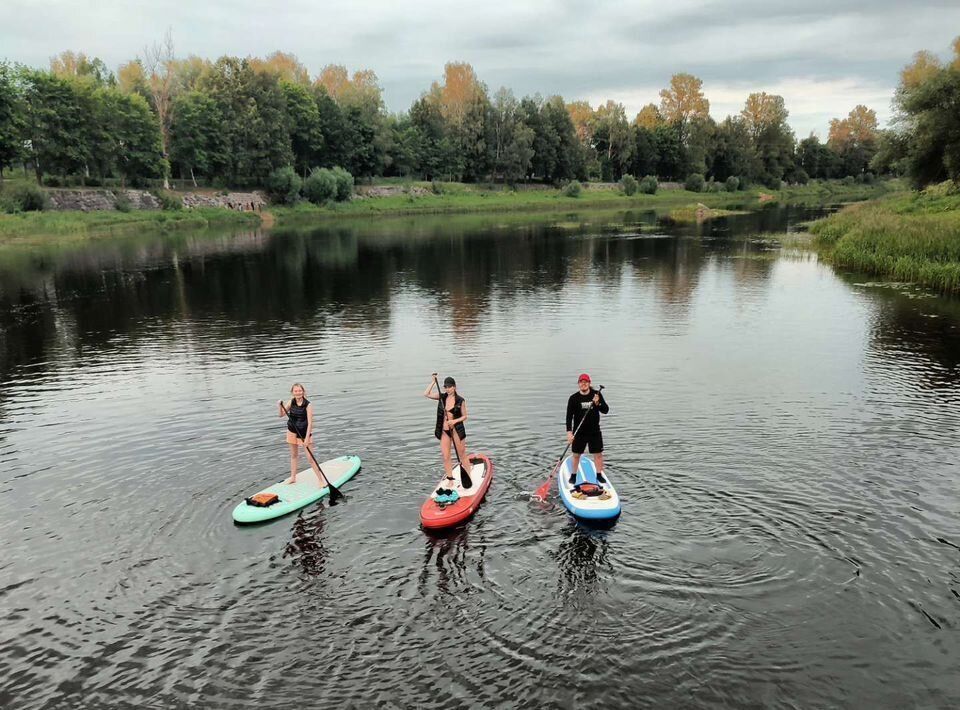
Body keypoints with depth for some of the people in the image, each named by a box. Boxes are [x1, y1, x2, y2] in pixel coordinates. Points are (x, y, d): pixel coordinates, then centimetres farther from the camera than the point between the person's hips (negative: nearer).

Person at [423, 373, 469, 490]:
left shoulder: (460, 400, -7)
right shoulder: (442, 397, 2)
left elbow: (464, 416, -2)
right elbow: (426, 394, -6)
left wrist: (455, 421, -18)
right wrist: (433, 382, -11)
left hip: (457, 430, -3)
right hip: (444, 431, 3)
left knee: (462, 455, 8)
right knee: (445, 457, 3)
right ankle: (450, 480, 13)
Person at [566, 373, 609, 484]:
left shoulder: (597, 395, -2)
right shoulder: (573, 398, -7)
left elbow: (605, 410, -3)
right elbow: (569, 416, -10)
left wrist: (598, 403, -23)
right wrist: (569, 432, -20)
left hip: (594, 431, 1)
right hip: (579, 432, -1)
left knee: (598, 454, 6)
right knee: (576, 455, 8)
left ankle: (599, 475, 21)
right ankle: (573, 475, 23)